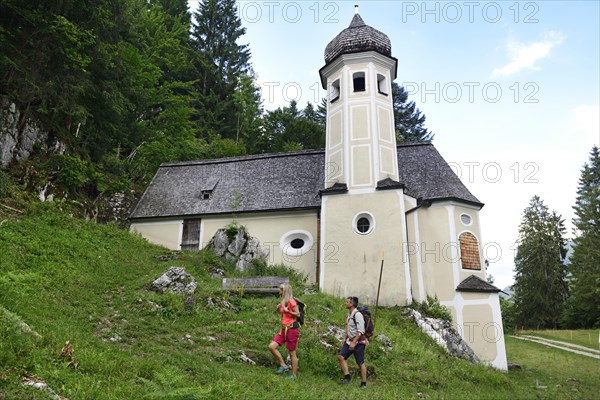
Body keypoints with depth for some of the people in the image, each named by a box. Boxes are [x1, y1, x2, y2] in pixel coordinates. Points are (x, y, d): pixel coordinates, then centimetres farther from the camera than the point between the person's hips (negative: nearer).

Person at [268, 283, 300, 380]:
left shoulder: (291, 301, -13)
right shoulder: (283, 301, 13)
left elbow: (298, 314, -14)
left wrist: (287, 311, -23)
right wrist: (278, 309, 3)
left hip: (292, 329, -9)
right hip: (284, 328, 9)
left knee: (292, 353, 2)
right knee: (271, 346, -2)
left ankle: (294, 375, 15)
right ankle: (283, 366, 9)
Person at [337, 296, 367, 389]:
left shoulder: (357, 315, -19)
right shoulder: (349, 314, 9)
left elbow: (360, 331, -23)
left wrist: (354, 342, -26)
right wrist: (345, 339, 17)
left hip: (358, 342, -9)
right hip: (350, 341, 9)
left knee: (360, 363, 1)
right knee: (340, 357, 1)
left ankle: (363, 383, 15)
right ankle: (347, 377, 10)